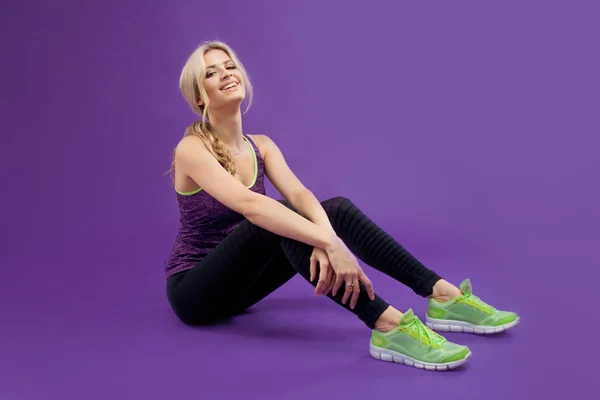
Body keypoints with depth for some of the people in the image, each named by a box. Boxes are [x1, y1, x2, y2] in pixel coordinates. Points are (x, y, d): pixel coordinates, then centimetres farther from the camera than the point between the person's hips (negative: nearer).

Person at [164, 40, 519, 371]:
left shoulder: (260, 145, 2)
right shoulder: (192, 149, -18)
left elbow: (299, 194, -16)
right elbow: (248, 203, -36)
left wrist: (325, 237, -38)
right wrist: (329, 242, -46)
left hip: (238, 277, 6)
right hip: (195, 290, -6)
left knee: (337, 209, -13)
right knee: (280, 219, -34)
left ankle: (443, 295, -20)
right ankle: (389, 327, -42)